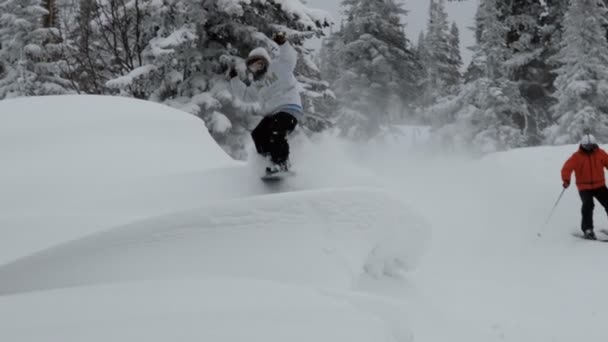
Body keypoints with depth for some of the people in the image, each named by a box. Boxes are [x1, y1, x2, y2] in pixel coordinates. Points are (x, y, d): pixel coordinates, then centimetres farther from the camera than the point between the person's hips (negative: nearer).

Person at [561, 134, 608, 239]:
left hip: (599, 185, 3)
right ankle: (587, 229, -15)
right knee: (588, 204, -24)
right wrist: (566, 180, -33)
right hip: (584, 187, -3)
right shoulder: (577, 156, -7)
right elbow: (567, 168, -16)